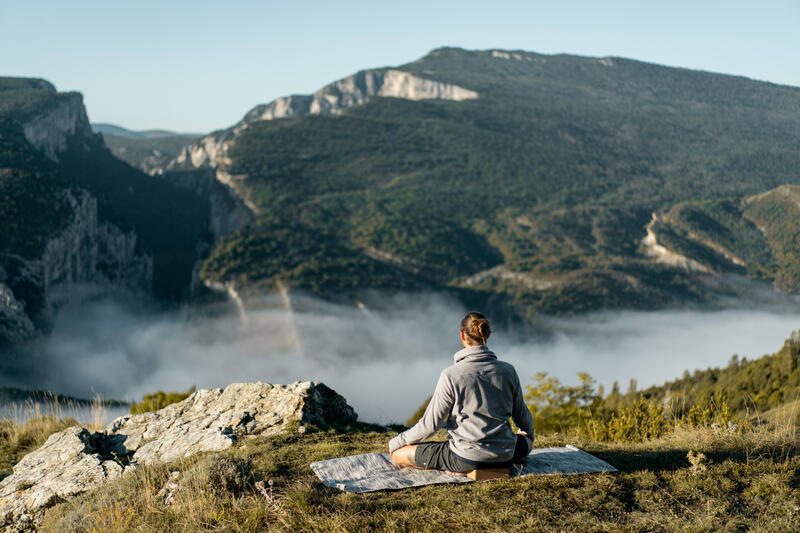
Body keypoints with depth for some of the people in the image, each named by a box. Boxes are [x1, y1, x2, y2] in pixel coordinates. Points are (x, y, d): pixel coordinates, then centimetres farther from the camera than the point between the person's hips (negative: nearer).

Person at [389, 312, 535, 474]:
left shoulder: (450, 375, -14)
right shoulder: (508, 370, -2)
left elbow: (430, 424, -9)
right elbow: (522, 415, 12)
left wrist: (397, 441, 8)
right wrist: (529, 435, 35)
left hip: (466, 458, -4)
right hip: (504, 456, 4)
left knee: (398, 453, 8)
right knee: (526, 440, 38)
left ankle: (462, 468, -3)